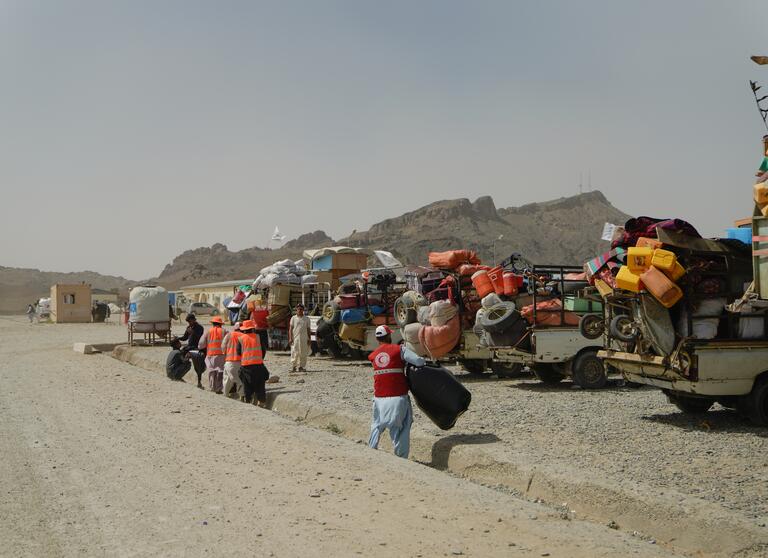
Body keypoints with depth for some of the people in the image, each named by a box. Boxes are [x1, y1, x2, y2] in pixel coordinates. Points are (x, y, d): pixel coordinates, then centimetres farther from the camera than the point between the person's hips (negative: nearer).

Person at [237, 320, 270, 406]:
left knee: (247, 386, 9)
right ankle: (261, 401, 8)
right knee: (260, 385, 8)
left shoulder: (241, 338, 0)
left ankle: (248, 401, 9)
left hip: (245, 364, 0)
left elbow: (238, 352, 3)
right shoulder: (258, 337, -1)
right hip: (258, 364, 0)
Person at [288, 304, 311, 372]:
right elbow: (290, 328, 5)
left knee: (303, 353, 0)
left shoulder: (306, 318, 9)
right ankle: (293, 366, 3)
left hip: (304, 338, 1)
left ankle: (301, 366, 8)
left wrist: (309, 338, 6)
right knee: (294, 353, -5)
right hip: (295, 338, -1)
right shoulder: (293, 318, 6)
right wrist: (290, 338, -3)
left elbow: (308, 329, 12)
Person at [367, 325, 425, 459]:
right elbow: (419, 361, -12)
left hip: (379, 398, 4)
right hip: (398, 397, -4)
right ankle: (401, 457, 3)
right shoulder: (399, 349, -3)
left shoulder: (373, 356, 11)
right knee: (402, 429, 4)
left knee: (376, 427, 19)